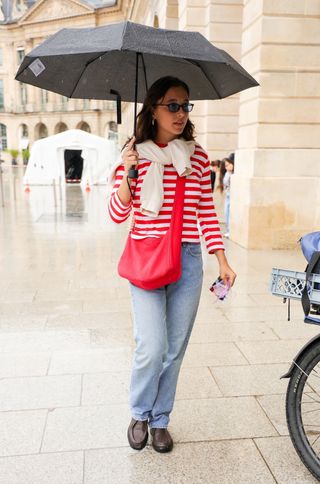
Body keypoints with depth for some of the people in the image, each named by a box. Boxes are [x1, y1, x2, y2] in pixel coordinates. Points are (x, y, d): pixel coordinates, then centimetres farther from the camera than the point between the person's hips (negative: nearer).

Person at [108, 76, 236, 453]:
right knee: (152, 348, -8)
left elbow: (207, 213, 9)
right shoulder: (135, 154, -1)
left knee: (175, 349, 9)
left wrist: (222, 262, 5)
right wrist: (127, 175, -16)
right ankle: (139, 415, 23)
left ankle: (160, 420, 31)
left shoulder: (198, 156, 6)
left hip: (188, 260, 3)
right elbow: (117, 215, 0)